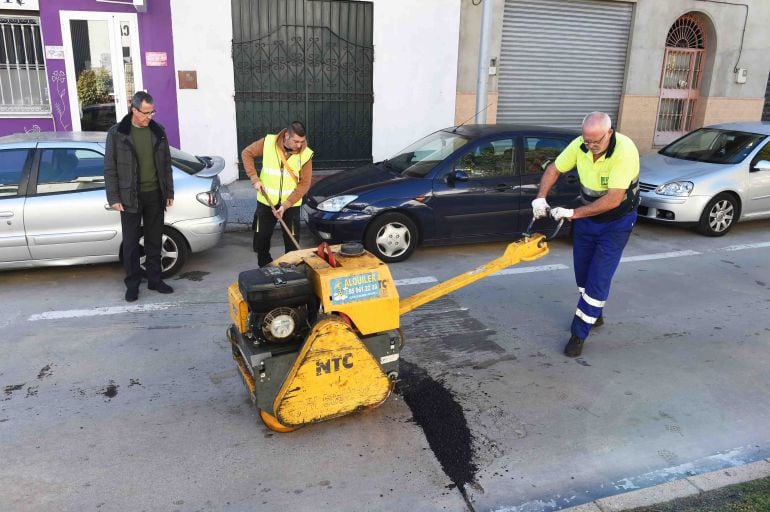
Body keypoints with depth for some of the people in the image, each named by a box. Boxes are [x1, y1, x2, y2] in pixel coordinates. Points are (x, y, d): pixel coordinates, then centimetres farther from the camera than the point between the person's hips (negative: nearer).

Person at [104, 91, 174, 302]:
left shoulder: (158, 131, 5)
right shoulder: (116, 133, -5)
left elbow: (166, 164, 11)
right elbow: (110, 169, -4)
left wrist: (169, 192, 8)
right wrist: (113, 198, -8)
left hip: (155, 195, 3)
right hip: (130, 197, -3)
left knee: (154, 240, 11)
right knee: (130, 243, 4)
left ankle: (154, 280, 23)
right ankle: (132, 284, 15)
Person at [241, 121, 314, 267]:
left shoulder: (305, 154, -15)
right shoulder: (268, 143, -14)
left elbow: (304, 184, -12)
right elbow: (247, 153, 0)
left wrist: (285, 205, -19)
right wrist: (254, 178, -11)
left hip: (291, 205, -1)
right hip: (266, 202, 1)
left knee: (292, 241, 3)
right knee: (261, 238, 11)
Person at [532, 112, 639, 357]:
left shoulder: (624, 151, -30)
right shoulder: (580, 145, -14)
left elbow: (613, 199, -34)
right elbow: (554, 169, 1)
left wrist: (573, 213, -33)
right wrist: (541, 198, -14)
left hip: (616, 222, -6)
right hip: (586, 215, 6)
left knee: (598, 278, -7)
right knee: (582, 271, 15)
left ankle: (579, 333, 2)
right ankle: (594, 315, 38)